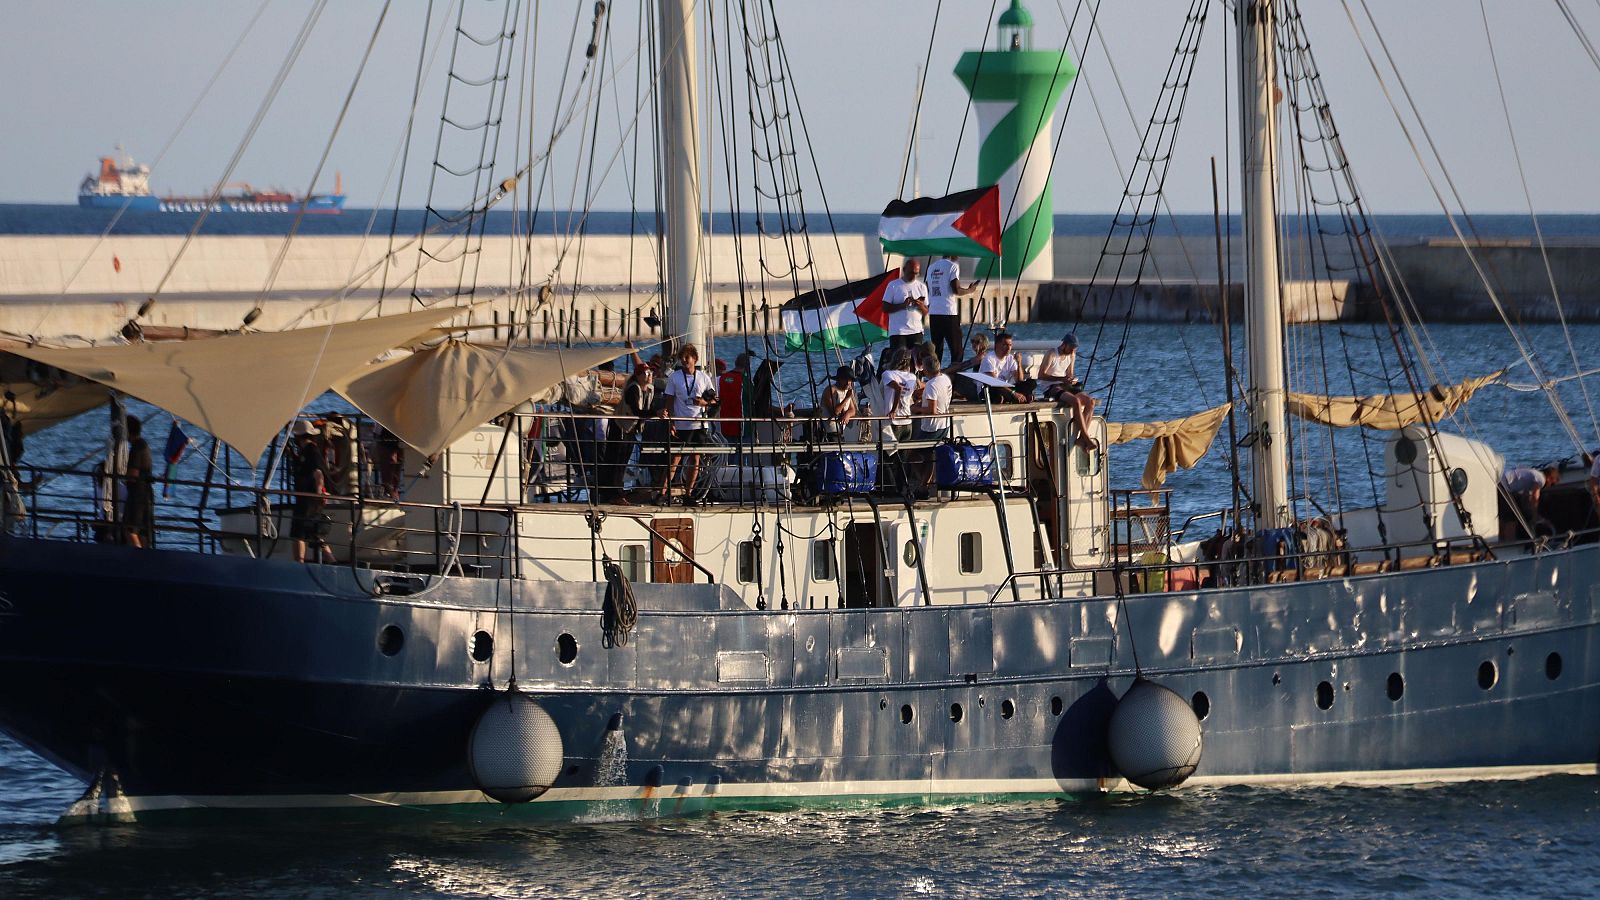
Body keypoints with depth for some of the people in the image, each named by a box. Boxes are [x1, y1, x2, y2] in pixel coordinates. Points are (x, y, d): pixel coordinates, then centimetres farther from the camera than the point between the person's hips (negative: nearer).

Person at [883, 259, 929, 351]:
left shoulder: (922, 287, 12)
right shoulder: (893, 285, 2)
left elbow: (925, 312, 13)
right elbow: (885, 307, -3)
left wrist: (921, 306, -11)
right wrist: (903, 305, -17)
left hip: (916, 332, 3)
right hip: (898, 332, -3)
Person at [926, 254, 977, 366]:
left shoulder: (931, 267, 14)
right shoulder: (953, 266, -6)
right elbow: (956, 290, -12)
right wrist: (970, 290, 3)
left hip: (933, 313, 6)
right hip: (948, 313, -6)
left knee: (936, 348, 9)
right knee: (956, 349, -2)